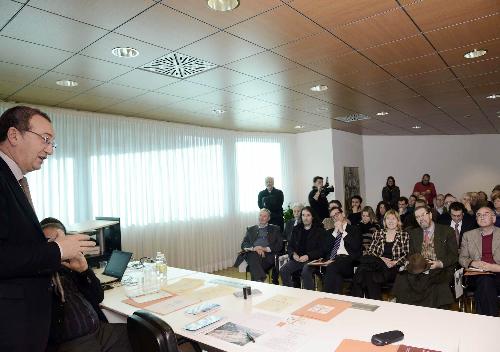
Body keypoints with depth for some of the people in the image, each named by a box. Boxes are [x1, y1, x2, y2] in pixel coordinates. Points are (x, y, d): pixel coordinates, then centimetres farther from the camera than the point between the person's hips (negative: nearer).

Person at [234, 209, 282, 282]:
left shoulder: (275, 229, 19)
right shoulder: (250, 229, 24)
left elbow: (279, 246, 7)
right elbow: (243, 245, 11)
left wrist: (265, 249, -11)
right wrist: (254, 248, -11)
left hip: (268, 255, -2)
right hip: (252, 255, 2)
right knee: (253, 255, -35)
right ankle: (260, 280, -38)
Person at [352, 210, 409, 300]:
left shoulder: (404, 235, 12)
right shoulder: (378, 234, 18)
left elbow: (406, 255, 4)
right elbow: (370, 252, 12)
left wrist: (394, 262, -12)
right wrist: (380, 259, -6)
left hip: (393, 269, -2)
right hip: (377, 265, 2)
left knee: (373, 278, -34)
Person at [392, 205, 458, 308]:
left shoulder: (447, 231, 7)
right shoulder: (414, 233, 17)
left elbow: (454, 255, 3)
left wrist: (440, 264, -15)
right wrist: (413, 263, -7)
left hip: (440, 270, -3)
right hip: (418, 271, 3)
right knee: (402, 279, -24)